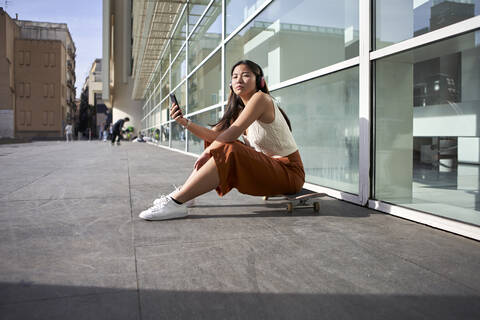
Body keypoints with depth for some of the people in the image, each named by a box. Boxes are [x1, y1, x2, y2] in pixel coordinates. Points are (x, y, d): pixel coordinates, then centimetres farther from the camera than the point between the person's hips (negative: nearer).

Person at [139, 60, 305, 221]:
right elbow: (214, 134, 1)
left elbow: (232, 133, -22)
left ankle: (176, 202, -25)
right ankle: (181, 193, 2)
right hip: (265, 166, 9)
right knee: (218, 144, 5)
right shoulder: (240, 109, 13)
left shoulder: (261, 98, -14)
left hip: (288, 171, -9)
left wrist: (207, 153, -12)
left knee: (227, 150, -28)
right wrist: (185, 122, -11)